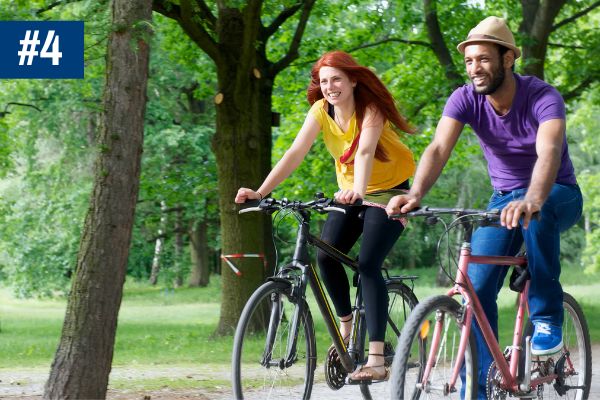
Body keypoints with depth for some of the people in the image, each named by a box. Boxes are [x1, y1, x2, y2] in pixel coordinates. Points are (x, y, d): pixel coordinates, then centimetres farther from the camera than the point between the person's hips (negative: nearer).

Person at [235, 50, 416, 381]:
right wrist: (261, 192, -31)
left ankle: (376, 360, -24)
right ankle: (346, 326, 5)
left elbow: (365, 151, -40)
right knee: (326, 253, -17)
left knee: (368, 263, -21)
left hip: (388, 191, -5)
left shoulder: (370, 109, -22)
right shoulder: (321, 111, -9)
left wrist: (359, 190, -59)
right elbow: (295, 153, -19)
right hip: (351, 193, 5)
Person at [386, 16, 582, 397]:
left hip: (558, 196, -4)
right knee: (477, 288, -13)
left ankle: (547, 320, -24)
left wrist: (531, 200, -63)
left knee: (538, 212, -39)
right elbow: (439, 148, -29)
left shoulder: (543, 97, -25)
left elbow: (549, 153, -43)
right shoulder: (465, 99, -14)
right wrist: (415, 194, -50)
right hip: (504, 199, 4)